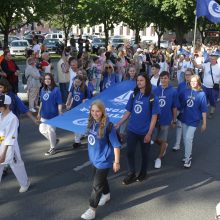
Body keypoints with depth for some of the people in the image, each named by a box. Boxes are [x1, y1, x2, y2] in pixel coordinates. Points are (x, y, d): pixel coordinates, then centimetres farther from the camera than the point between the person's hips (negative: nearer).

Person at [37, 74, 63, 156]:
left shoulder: (56, 90, -12)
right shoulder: (43, 89, 6)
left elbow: (59, 103, -13)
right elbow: (41, 102, 14)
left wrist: (60, 114, -21)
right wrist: (39, 113, 16)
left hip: (53, 114, -7)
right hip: (44, 115, 7)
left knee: (50, 130, 1)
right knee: (42, 129, 12)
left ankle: (52, 148, 22)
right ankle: (54, 140, 35)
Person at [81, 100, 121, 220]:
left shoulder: (108, 126, -26)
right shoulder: (91, 122, -6)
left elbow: (116, 145, -20)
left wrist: (116, 162, -16)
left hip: (104, 160, -7)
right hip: (94, 158, 7)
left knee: (96, 185, 1)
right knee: (101, 179, 26)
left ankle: (92, 209, 15)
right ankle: (106, 195, 52)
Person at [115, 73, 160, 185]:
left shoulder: (152, 98, -11)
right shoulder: (133, 95, 1)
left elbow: (154, 117, -11)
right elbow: (128, 112, 6)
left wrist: (149, 133, -15)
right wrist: (119, 124, 0)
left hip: (145, 132, -3)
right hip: (132, 130, 3)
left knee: (144, 153, 14)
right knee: (130, 152, 3)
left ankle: (143, 173, 35)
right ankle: (131, 174, 21)